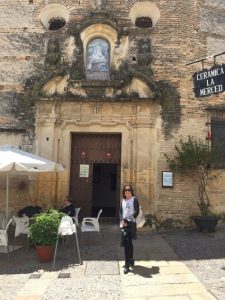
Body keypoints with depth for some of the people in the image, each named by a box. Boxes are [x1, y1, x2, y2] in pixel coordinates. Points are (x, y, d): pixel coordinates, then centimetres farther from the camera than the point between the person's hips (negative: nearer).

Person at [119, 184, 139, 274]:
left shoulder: (134, 200, -3)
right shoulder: (123, 200, 14)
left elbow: (136, 211, -10)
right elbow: (120, 212, 12)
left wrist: (128, 220, -16)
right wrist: (122, 220, -7)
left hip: (131, 224, -6)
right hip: (123, 224, 6)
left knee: (127, 243, -11)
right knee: (128, 243, 15)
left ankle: (127, 265, -6)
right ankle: (131, 261, 31)